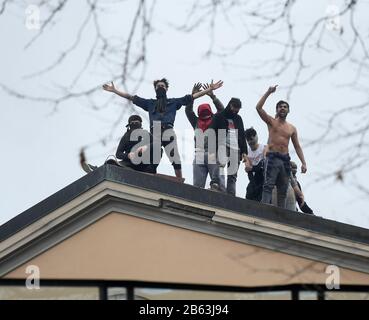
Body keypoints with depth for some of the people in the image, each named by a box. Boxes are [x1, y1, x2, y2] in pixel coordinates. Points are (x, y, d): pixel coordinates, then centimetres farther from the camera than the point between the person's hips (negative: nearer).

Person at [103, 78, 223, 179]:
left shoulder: (173, 102, 24)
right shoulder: (150, 103, 28)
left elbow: (192, 97, 21)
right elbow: (131, 97, 28)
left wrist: (210, 89, 17)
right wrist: (114, 90, 26)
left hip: (168, 132, -1)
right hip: (154, 133, 1)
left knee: (175, 159, -13)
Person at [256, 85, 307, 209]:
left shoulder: (292, 128, 16)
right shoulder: (271, 121, 7)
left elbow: (297, 146, 17)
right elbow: (258, 107, -6)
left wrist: (303, 162, 7)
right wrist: (268, 93, -8)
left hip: (285, 160, 4)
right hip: (272, 158, -4)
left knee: (283, 191, 4)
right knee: (268, 186, -16)